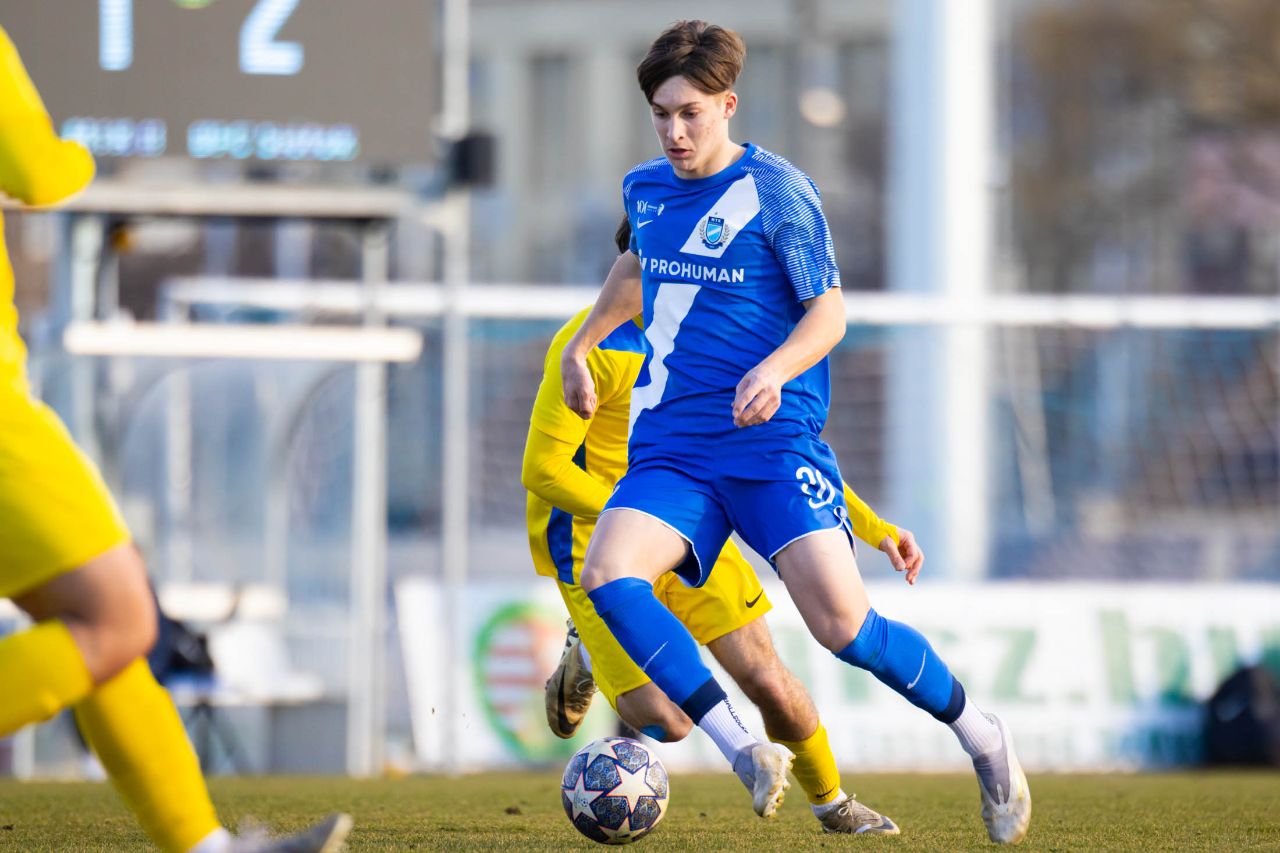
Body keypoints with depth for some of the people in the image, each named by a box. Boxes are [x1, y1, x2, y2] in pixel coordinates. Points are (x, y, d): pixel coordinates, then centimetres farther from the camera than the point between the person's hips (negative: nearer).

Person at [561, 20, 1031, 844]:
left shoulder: (777, 190, -6)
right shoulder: (645, 189, 12)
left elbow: (828, 313, -7)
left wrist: (775, 370, -25)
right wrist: (582, 345, 30)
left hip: (772, 439, -5)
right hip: (670, 447, 5)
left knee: (842, 622, -18)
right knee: (607, 573, -24)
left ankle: (984, 740, 7)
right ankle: (745, 755, -21)